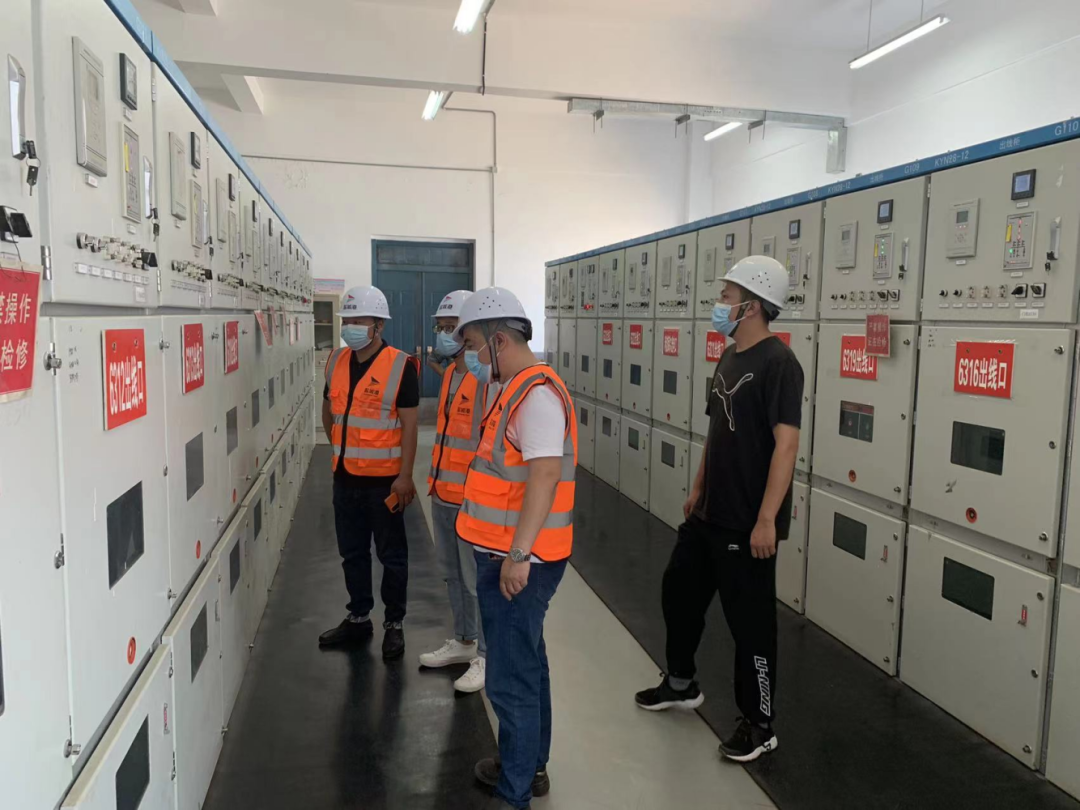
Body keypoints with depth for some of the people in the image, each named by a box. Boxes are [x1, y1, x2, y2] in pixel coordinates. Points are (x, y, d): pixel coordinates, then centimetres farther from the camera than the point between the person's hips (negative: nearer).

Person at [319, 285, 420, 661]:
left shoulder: (400, 366, -12)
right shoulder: (337, 362, 6)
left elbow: (409, 425, -14)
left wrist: (405, 476, -17)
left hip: (384, 478, -6)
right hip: (345, 476, 6)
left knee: (391, 555, 7)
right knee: (352, 552, 17)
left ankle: (394, 624, 22)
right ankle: (358, 617, 33)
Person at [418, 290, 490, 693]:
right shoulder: (451, 372, 12)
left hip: (472, 497, -9)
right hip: (443, 493, 9)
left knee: (477, 580, 2)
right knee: (453, 573, 20)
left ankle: (486, 655, 17)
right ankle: (463, 641, 37)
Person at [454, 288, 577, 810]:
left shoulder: (536, 394, -18)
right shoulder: (516, 389, 13)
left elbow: (543, 477, -27)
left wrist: (518, 554, -28)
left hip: (518, 563, -11)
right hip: (505, 555, 11)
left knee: (512, 679, -1)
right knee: (526, 663, 21)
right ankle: (528, 765, 38)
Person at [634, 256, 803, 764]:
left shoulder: (777, 363, -17)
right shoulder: (729, 359, 10)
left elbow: (786, 444, -23)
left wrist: (767, 519, -26)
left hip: (746, 522, -9)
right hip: (708, 513, 9)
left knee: (750, 621, 4)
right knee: (679, 590, 21)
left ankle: (759, 725, 23)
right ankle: (680, 683, 42)